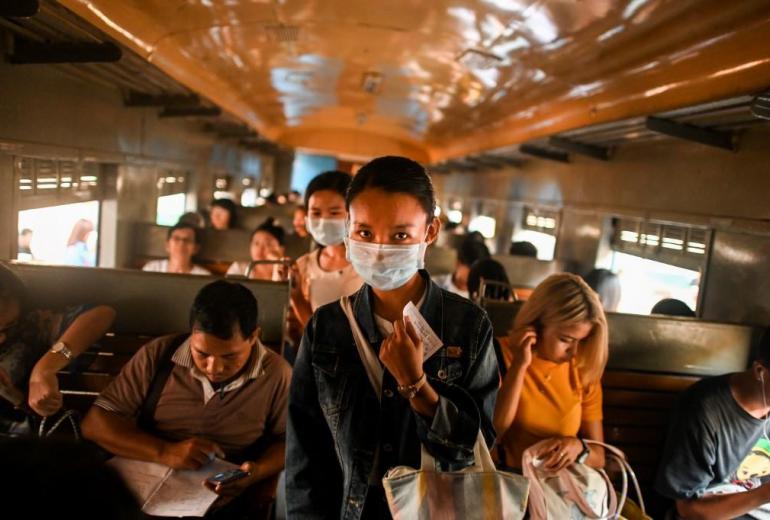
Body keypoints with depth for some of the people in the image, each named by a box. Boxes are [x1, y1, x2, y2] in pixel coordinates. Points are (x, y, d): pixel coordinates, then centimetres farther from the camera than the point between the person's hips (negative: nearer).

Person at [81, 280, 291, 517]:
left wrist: (257, 471, -18)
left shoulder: (276, 374, -9)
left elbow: (290, 442, 2)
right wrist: (164, 452, -16)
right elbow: (95, 424, -4)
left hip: (223, 504, -1)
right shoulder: (157, 355, -6)